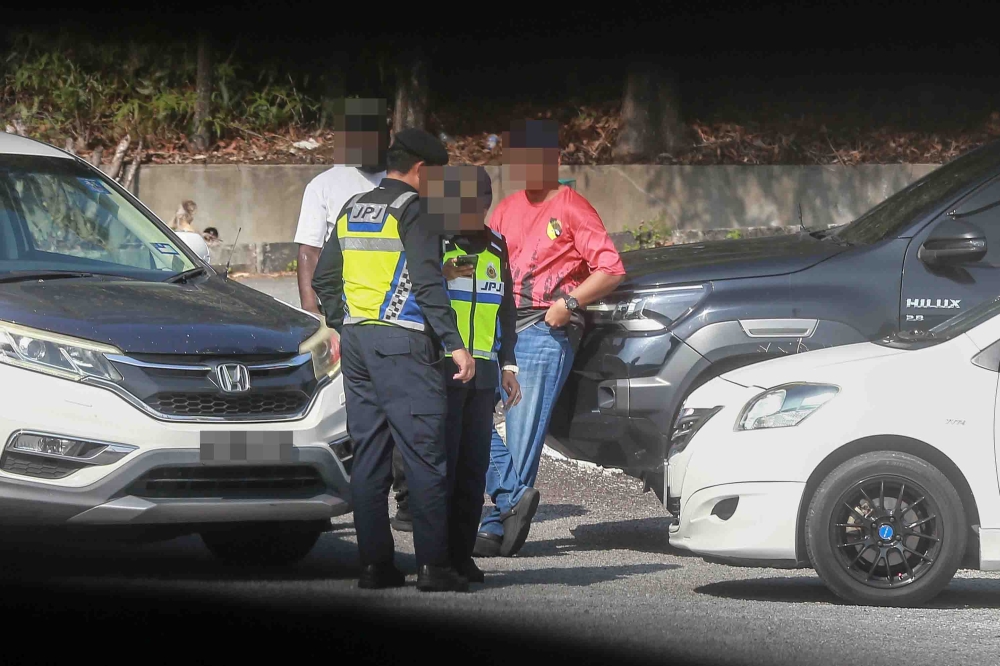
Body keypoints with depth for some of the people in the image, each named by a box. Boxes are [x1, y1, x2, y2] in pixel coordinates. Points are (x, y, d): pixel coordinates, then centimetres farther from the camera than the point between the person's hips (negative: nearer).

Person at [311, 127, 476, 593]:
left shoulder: (353, 210, 16)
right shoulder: (413, 210, -8)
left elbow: (323, 280, 20)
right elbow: (427, 284, -16)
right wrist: (455, 344, -15)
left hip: (356, 341, 8)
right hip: (402, 344, -8)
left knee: (368, 455, 9)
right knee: (425, 455, -6)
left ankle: (374, 563, 7)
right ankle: (433, 565, -9)